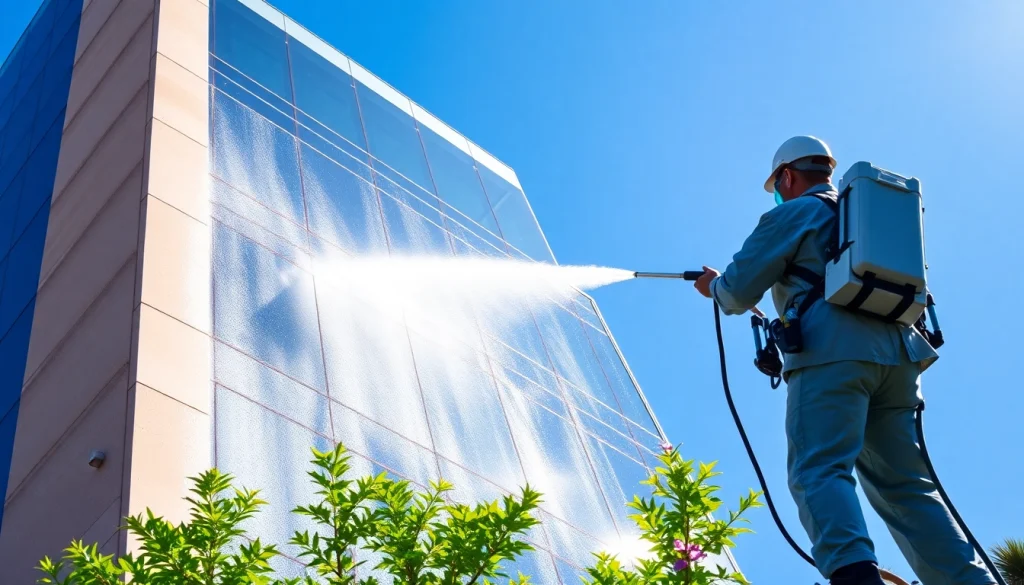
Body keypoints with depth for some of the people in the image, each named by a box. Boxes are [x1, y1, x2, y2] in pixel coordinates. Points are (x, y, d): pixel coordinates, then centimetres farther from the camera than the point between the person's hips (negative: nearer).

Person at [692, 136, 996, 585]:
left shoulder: (793, 213, 9)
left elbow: (740, 290, 4)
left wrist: (713, 286, 28)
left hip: (833, 352, -7)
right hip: (895, 353, 7)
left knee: (820, 471, -16)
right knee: (905, 485, 5)